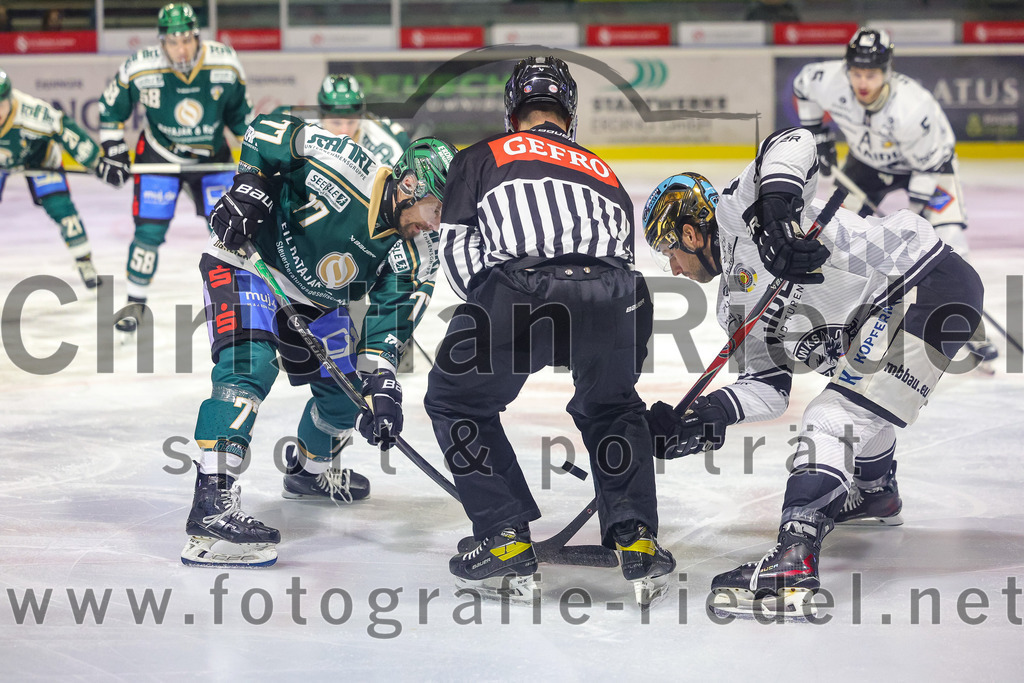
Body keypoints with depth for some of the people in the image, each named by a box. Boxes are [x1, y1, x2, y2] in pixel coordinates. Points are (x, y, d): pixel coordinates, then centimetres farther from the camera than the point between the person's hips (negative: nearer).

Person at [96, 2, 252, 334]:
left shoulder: (225, 63, -19)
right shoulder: (139, 68, -23)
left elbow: (239, 110, 0)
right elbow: (111, 108, -5)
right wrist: (114, 154, -6)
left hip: (212, 156, 2)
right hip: (158, 156, -1)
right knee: (149, 232, -6)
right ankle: (135, 301, 12)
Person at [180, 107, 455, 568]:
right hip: (247, 262, -7)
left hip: (316, 297, 7)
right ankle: (212, 500, -36)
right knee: (250, 364, -28)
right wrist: (249, 187, -25)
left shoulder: (415, 259, -13)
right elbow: (267, 132, -19)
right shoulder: (345, 167, -29)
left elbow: (388, 326, -17)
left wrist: (383, 387, -30)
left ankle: (309, 470, 42)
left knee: (348, 394, 9)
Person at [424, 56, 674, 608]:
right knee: (610, 406, 33)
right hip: (611, 290, 3)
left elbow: (456, 248, 14)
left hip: (519, 285, -3)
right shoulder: (606, 175, 38)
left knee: (456, 402, 24)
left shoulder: (483, 157, 28)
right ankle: (636, 541, 23)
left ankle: (507, 541, 18)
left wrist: (496, 317, 25)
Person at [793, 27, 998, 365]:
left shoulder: (913, 107, -40)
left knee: (947, 235, -20)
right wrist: (817, 134, 1)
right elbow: (803, 85, -4)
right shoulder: (830, 81, -30)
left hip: (927, 161, -4)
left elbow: (931, 162, -27)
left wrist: (913, 213, -26)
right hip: (868, 161, 4)